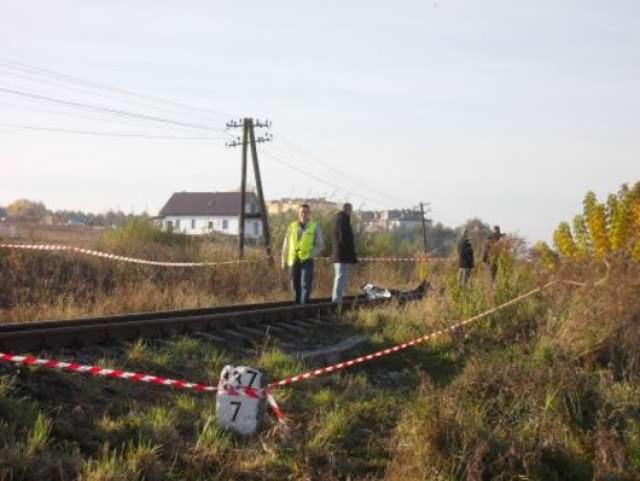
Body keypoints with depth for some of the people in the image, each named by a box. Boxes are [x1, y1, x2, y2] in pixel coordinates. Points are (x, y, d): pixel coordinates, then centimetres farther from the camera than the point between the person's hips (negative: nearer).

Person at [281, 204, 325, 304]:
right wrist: (284, 261, 11)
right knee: (295, 286, 7)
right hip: (293, 261, 3)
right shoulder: (292, 227, 11)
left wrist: (310, 254, -9)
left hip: (307, 261, -3)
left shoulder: (315, 228, 5)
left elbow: (320, 245, 6)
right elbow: (286, 245, 14)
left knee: (306, 285, -12)